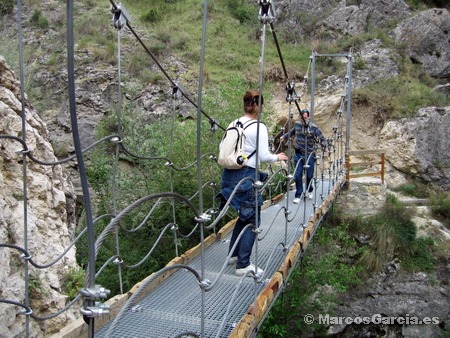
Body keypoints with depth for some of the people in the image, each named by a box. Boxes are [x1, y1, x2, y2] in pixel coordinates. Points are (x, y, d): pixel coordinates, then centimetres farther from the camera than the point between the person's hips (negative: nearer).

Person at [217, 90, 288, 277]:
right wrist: (278, 157, 8)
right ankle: (243, 265, 9)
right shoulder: (259, 127, -11)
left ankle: (233, 254, 33)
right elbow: (264, 156, -11)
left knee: (244, 216, 23)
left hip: (229, 174, 7)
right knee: (252, 221, 5)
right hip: (247, 176, -7)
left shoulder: (232, 125, 8)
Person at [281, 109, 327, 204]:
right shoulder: (297, 124, 1)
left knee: (309, 175, 8)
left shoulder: (314, 127, -10)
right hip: (298, 154, 2)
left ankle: (309, 191, 37)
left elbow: (323, 139, -7)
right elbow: (292, 132, 23)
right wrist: (284, 136, 13)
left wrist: (323, 143, -27)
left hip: (309, 155, -2)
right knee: (297, 176, -2)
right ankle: (298, 195, 10)